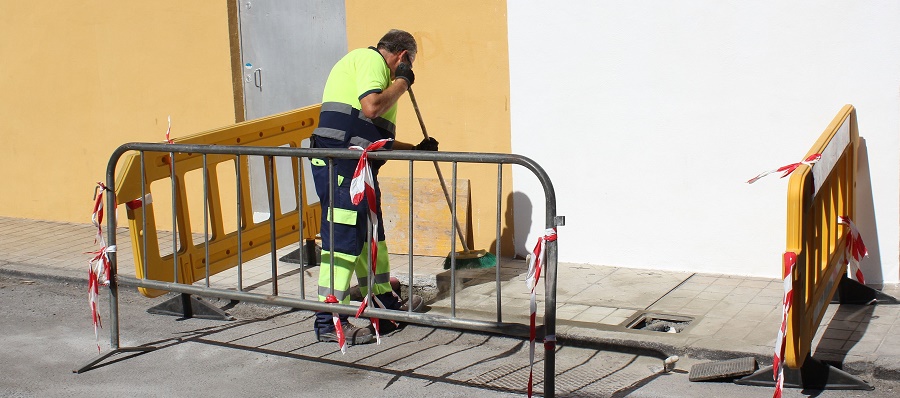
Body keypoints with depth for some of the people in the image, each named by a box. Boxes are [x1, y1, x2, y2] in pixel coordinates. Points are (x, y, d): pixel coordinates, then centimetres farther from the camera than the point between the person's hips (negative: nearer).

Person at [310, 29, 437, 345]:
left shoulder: (372, 65, 27)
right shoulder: (370, 59, -4)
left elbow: (376, 139, 30)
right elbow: (371, 107, -23)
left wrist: (417, 149, 37)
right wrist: (402, 81, -7)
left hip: (357, 165, 11)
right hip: (340, 165, -11)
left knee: (371, 234, 18)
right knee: (342, 238, -10)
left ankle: (385, 304, 30)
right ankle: (328, 322, -7)